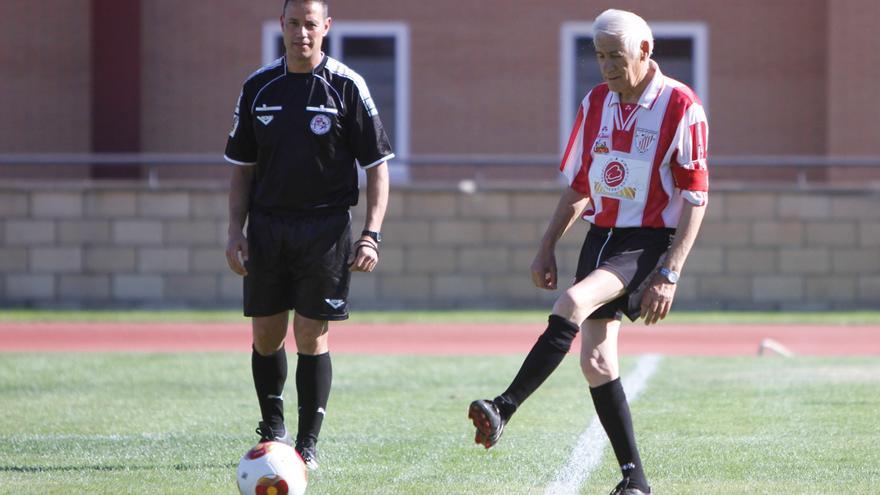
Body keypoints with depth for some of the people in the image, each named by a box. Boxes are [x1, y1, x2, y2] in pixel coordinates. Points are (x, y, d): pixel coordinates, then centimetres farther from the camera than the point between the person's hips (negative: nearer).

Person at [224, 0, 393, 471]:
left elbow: (377, 166, -2)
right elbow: (243, 168, 13)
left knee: (311, 336, -6)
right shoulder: (258, 87, 6)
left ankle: (307, 444, 2)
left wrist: (371, 235, -10)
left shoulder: (346, 87, -3)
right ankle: (272, 428, 27)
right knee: (266, 335, 7)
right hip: (267, 226, 3)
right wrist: (236, 231, 3)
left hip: (325, 227, -3)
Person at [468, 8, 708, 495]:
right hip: (601, 236, 7)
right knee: (596, 360, -2)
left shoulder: (681, 107, -10)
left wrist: (669, 274, -18)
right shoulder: (595, 103, 9)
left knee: (573, 303, -30)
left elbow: (695, 198, -12)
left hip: (649, 242, -7)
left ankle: (502, 410, -33)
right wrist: (547, 247, 13)